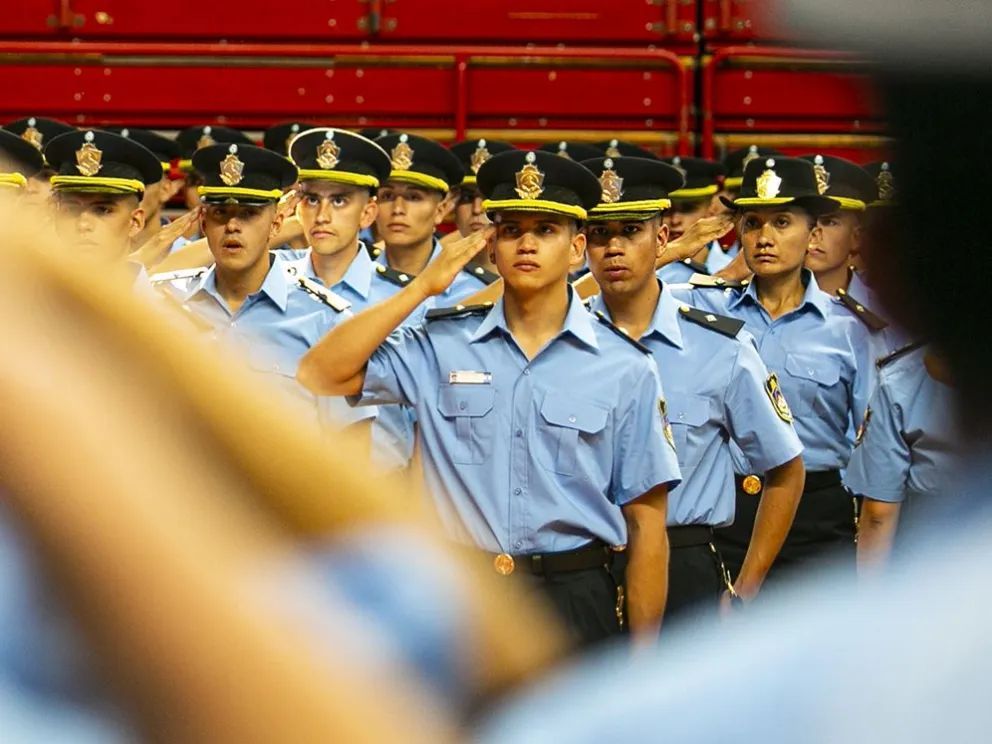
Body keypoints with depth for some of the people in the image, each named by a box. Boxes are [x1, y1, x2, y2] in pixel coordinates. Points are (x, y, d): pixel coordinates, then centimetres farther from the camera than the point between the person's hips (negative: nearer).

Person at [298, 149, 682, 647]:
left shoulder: (625, 369, 0)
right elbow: (319, 377, -7)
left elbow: (646, 522, 1)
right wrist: (422, 287, -5)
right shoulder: (439, 347, 4)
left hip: (574, 604, -1)